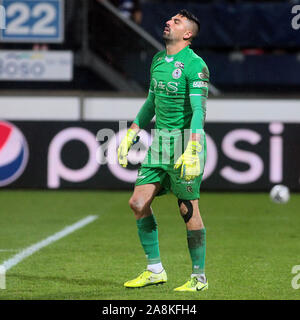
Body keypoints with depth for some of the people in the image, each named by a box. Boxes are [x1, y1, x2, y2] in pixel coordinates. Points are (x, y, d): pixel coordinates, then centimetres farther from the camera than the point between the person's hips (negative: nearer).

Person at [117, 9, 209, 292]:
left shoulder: (195, 65, -12)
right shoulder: (158, 60, 14)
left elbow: (199, 110, -20)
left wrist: (192, 151, -29)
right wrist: (130, 135, 22)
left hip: (186, 139, -8)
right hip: (159, 139, 8)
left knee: (188, 209, -3)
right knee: (138, 203, 2)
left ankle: (199, 277, 8)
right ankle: (154, 270, 12)